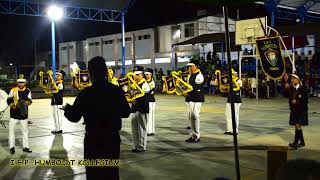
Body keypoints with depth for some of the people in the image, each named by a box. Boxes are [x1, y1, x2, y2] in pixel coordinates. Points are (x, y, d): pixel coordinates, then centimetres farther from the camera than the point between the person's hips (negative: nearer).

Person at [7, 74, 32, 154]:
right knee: (11, 129, -1)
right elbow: (9, 100, 0)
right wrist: (13, 106, -16)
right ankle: (12, 147, 10)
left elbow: (29, 100, -4)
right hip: (14, 113, -1)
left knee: (25, 130, 8)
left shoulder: (28, 91, 1)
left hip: (23, 114, 1)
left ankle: (25, 147, 18)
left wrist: (25, 103, -25)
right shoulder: (13, 90, -2)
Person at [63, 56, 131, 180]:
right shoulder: (117, 91, -6)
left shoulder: (86, 93, -13)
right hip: (112, 139, 3)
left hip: (93, 141, -3)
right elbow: (126, 113, 3)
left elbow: (74, 117, -7)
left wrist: (67, 108, 14)